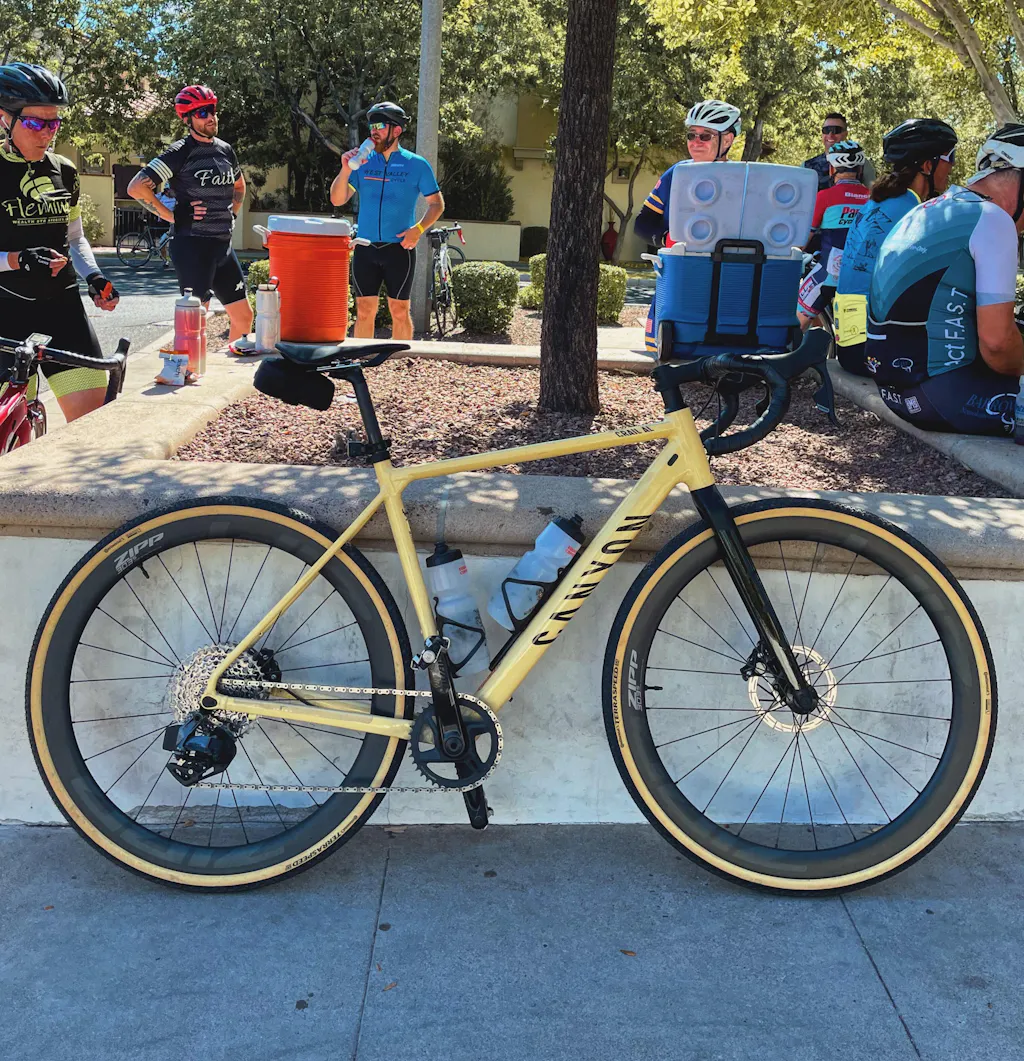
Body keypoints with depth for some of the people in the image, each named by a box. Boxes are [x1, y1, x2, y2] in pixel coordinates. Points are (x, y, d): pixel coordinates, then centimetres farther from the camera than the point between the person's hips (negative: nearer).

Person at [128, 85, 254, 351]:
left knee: (243, 315, 9)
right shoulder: (180, 153, -8)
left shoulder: (225, 150, 12)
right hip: (191, 245, -7)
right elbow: (137, 187, -15)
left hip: (223, 245, 7)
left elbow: (239, 184, 33)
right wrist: (173, 216, -14)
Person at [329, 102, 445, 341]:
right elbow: (337, 200, 4)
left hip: (399, 249, -2)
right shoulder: (362, 161, 8)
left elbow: (437, 204, 5)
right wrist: (346, 170, -12)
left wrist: (418, 229, -11)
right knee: (364, 312, 4)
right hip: (365, 248, 2)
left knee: (399, 311, 2)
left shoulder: (416, 165, 2)